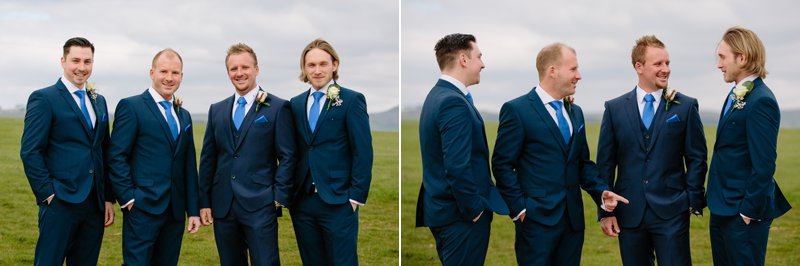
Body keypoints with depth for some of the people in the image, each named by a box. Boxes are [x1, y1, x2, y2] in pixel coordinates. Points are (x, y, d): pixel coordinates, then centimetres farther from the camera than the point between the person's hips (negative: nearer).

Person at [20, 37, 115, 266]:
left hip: (95, 204, 6)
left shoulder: (99, 101, 16)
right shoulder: (43, 99, -4)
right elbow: (30, 152, -9)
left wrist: (109, 198, 12)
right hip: (61, 203, -6)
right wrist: (48, 193, -13)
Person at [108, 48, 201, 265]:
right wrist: (129, 199, -13)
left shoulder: (184, 116, 17)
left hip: (175, 211, 6)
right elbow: (116, 156, -8)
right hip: (143, 208, -6)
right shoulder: (131, 106, -3)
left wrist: (193, 210, 12)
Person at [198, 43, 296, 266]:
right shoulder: (217, 110, 13)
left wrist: (279, 197, -9)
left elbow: (287, 157, -3)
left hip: (260, 207, -4)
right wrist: (204, 202, 8)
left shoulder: (278, 108, -1)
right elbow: (207, 159, 13)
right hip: (223, 207, 5)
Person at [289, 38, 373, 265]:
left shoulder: (352, 100, -4)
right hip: (302, 203, 5)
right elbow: (294, 151, 14)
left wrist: (356, 197, -11)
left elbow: (363, 153, -7)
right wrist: (289, 193, 7)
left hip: (338, 202, -5)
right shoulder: (296, 104, 11)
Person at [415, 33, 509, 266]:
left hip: (442, 208, 10)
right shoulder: (454, 102, -20)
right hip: (461, 215, -10)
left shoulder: (437, 95, 11)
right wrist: (475, 211, -16)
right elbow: (458, 168, -26)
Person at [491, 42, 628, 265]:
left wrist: (601, 192, 3)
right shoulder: (517, 110, -8)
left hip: (573, 219, 7)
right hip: (537, 220, -6)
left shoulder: (576, 112, 14)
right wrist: (519, 207, -12)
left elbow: (583, 162, 18)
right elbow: (503, 164, -9)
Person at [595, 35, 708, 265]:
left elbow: (697, 158, 4)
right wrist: (605, 211, 1)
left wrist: (694, 201, -4)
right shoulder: (615, 108, 4)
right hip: (629, 213, 2)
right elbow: (605, 162, 5)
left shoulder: (686, 107, 2)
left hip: (671, 212, -1)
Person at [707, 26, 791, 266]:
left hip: (742, 211, -9)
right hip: (722, 209, 9)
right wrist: (715, 201, 15)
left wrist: (749, 211, -18)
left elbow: (764, 164, -21)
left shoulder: (761, 101, -19)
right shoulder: (736, 95, 11)